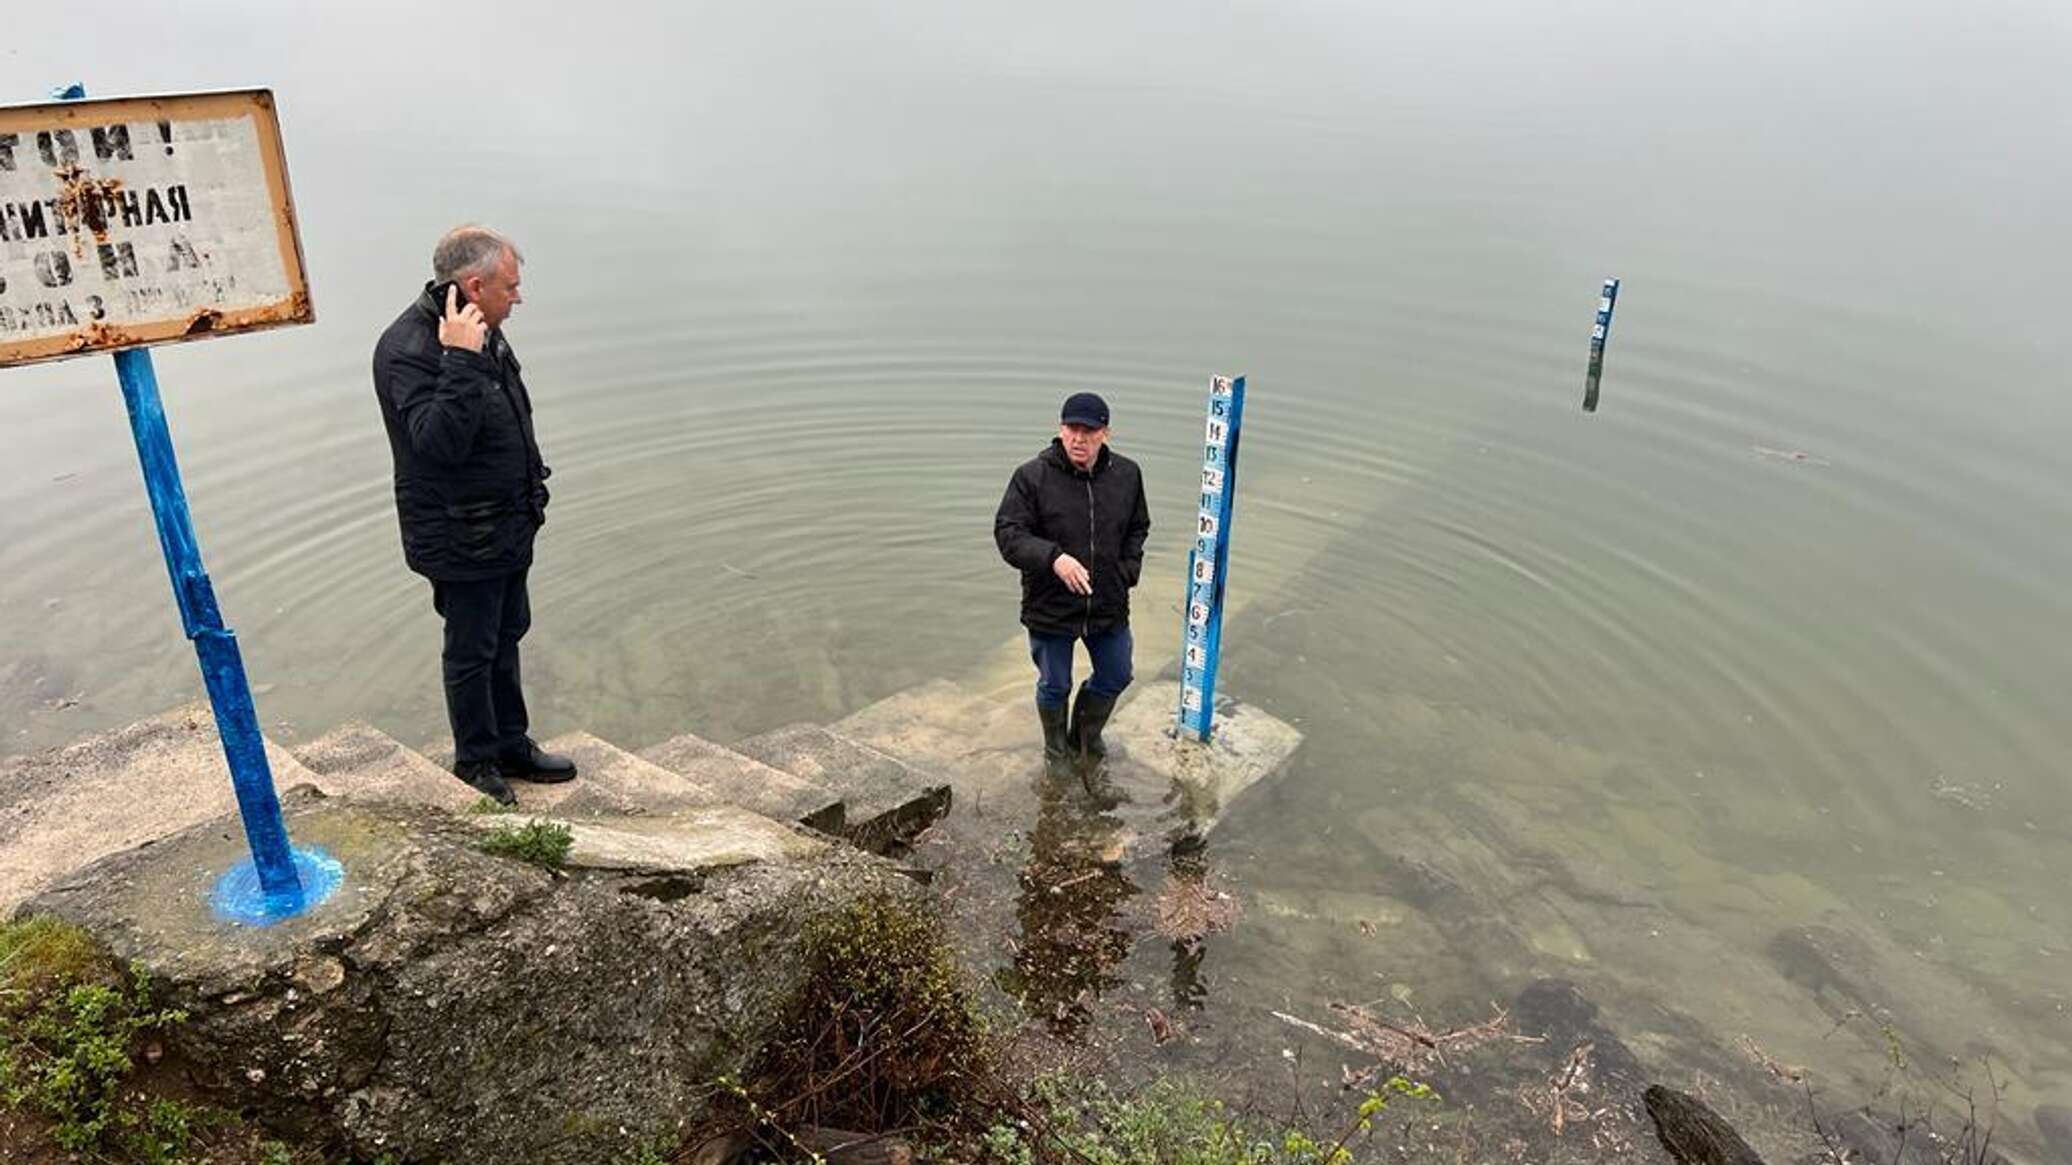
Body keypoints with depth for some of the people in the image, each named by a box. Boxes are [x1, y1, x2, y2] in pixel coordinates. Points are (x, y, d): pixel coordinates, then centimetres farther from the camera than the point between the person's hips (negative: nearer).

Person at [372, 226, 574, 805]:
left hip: (507, 526, 9)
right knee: (472, 650, 7)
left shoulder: (481, 331, 5)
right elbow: (440, 441, -37)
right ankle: (476, 759, 26)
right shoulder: (407, 351, -24)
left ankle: (512, 745, 36)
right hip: (461, 538, -9)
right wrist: (460, 362, -40)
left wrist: (530, 489, 26)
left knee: (507, 634, 20)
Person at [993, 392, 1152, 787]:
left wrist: (1127, 572, -1)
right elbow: (1008, 533, -19)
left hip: (1110, 605, 4)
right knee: (1054, 686, 14)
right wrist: (1053, 557, -34)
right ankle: (1056, 747, 44)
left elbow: (1138, 529, 13)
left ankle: (1086, 736, 49)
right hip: (1050, 606, -4)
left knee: (1115, 677, 20)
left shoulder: (1127, 474, -3)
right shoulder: (1032, 476, -17)